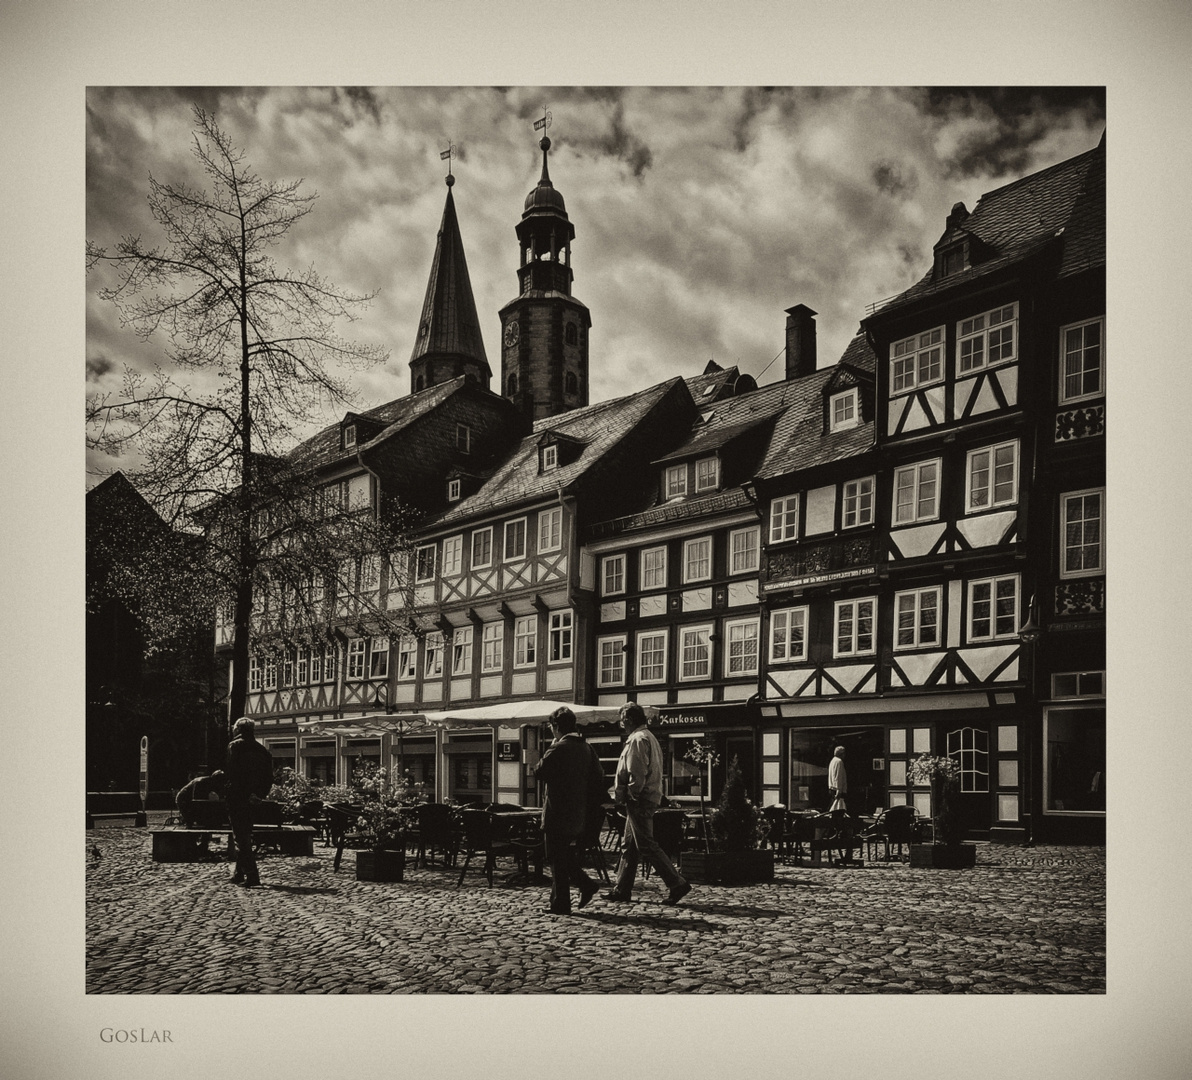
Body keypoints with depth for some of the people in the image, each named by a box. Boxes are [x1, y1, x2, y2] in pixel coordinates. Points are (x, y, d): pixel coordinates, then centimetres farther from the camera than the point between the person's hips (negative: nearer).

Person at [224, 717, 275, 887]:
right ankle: (239, 873, 26)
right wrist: (259, 794, 6)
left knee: (240, 837, -4)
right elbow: (269, 778, 7)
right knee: (245, 836, 19)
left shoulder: (234, 746, -6)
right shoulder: (261, 750, 11)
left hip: (236, 797, -6)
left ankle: (252, 876, -10)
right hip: (251, 799, 6)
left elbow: (230, 771, -16)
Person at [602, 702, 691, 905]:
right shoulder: (648, 737, 20)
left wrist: (629, 796, -12)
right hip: (649, 798, 11)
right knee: (629, 845, 13)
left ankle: (676, 884, -8)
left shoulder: (638, 739, -13)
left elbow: (637, 774, -22)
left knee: (647, 846, -8)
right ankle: (622, 889, 18)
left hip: (640, 799, -11)